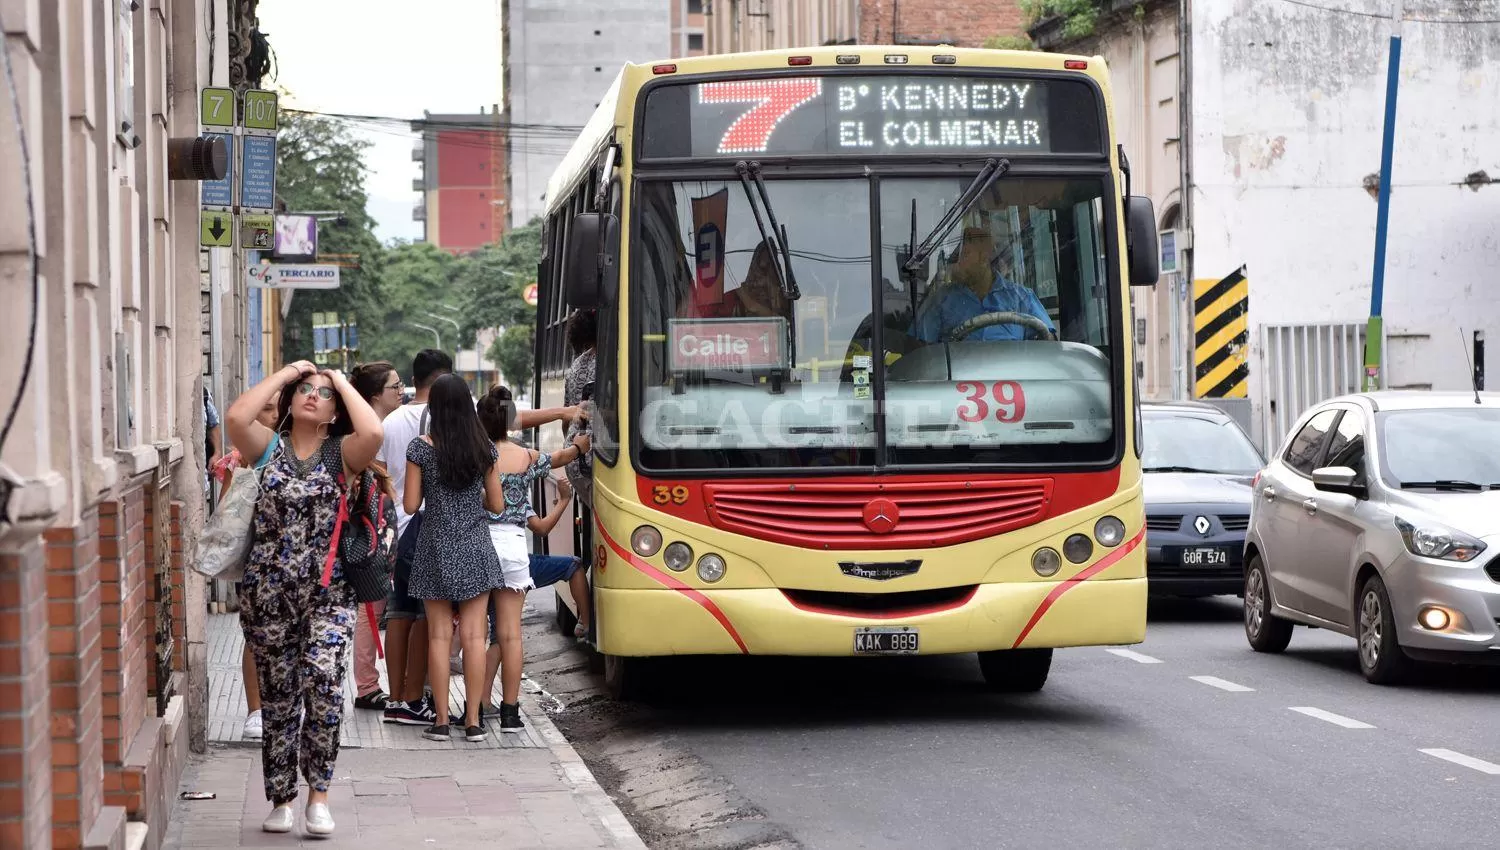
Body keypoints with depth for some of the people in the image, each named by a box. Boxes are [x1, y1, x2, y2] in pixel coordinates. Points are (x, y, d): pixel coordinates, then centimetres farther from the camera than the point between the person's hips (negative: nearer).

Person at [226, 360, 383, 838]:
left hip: (327, 591, -2)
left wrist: (342, 383, -3)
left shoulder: (341, 453, 5)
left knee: (323, 683, -21)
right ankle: (281, 800, 19)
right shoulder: (270, 448, 8)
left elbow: (373, 432, -18)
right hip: (268, 591, 2)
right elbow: (237, 417, -12)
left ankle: (318, 794, -12)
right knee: (277, 698, 7)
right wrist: (286, 373, -2)